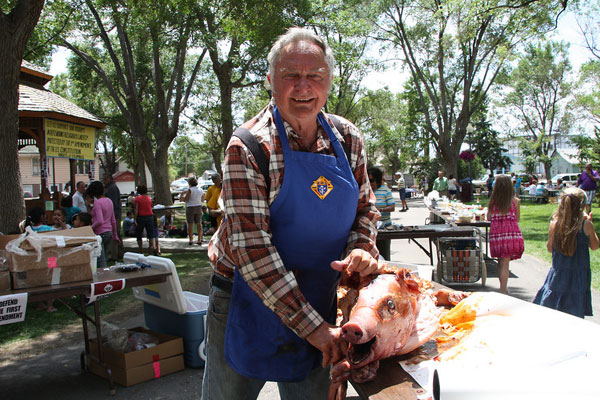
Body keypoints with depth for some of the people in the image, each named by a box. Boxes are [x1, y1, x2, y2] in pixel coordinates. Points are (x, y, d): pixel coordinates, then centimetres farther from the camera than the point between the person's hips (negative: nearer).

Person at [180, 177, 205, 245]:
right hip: (198, 207, 5)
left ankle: (191, 240, -1)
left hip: (190, 208, -5)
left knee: (190, 224, 0)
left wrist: (183, 194, 8)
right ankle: (199, 239, 8)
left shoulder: (190, 190, -12)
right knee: (198, 223, 8)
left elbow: (185, 200, -10)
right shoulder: (201, 190, 7)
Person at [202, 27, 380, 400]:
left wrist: (360, 247, -12)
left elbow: (365, 208, 11)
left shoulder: (348, 139, -2)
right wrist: (312, 326, -24)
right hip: (248, 303, -3)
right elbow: (251, 248, -23)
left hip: (318, 300, 4)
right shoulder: (248, 148, -18)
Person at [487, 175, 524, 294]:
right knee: (505, 263, -1)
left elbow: (489, 218, 6)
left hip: (496, 233, 2)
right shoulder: (515, 201, -3)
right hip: (512, 233, -2)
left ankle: (503, 289, 30)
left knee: (500, 263, 17)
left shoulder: (492, 201, -1)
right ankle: (503, 291, -3)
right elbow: (517, 219, 6)